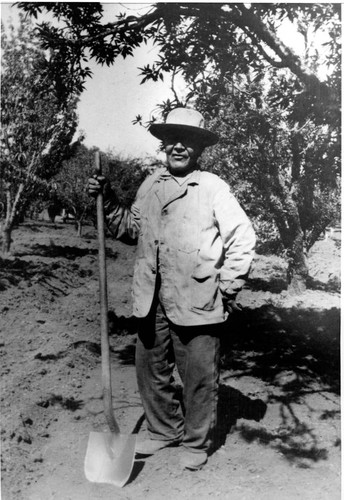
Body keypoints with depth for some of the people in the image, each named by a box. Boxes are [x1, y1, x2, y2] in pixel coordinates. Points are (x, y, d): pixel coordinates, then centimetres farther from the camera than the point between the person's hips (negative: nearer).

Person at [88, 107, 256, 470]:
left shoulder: (212, 186, -4)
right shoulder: (150, 185, 12)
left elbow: (242, 238, -5)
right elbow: (131, 229, 17)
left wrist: (228, 289, -6)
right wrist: (108, 202, 5)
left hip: (197, 302, -5)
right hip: (152, 301, 5)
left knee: (199, 378, 8)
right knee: (151, 370, 16)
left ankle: (197, 444, 29)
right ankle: (164, 430, 38)